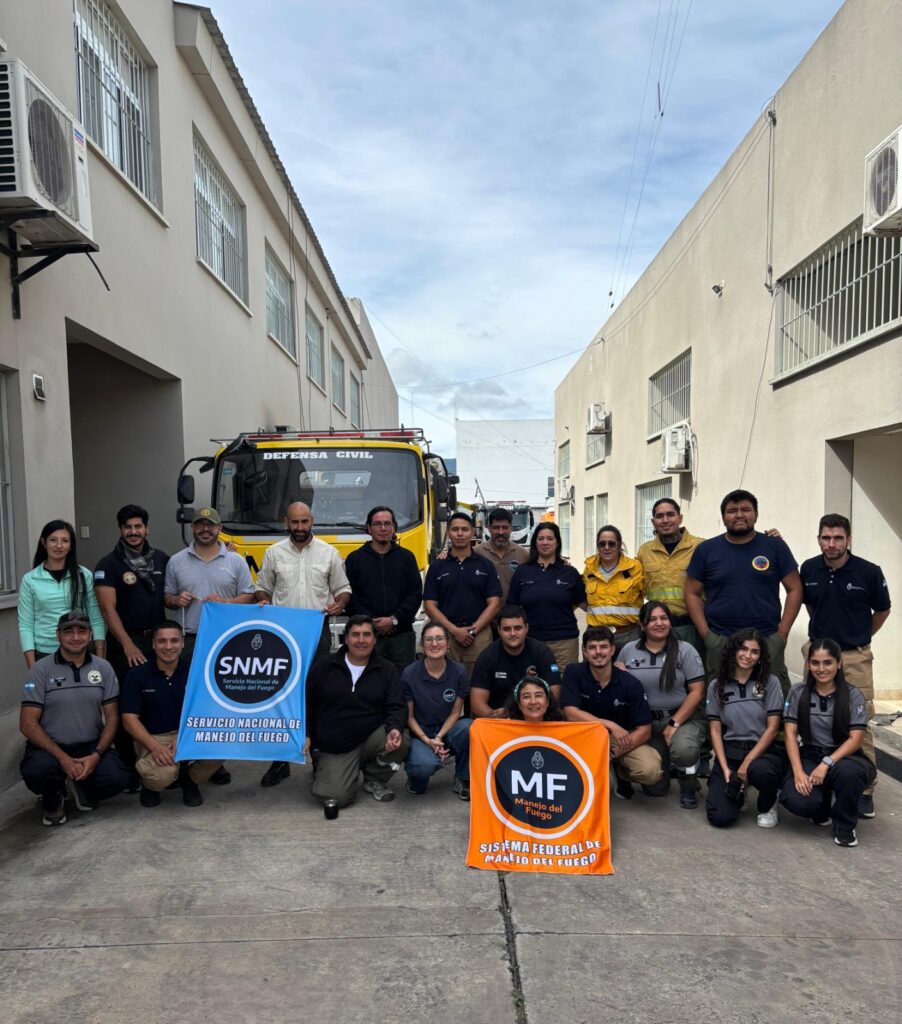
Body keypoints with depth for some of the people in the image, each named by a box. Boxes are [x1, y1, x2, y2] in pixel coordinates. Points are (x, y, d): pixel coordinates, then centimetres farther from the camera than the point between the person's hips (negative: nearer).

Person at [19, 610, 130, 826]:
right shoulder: (40, 670, -7)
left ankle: (81, 787, 13)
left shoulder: (103, 668, 1)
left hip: (91, 746, 2)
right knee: (36, 772, -34)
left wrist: (96, 755, -14)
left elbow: (112, 717, 3)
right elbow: (27, 724, -10)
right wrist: (63, 758, -19)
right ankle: (53, 799, 4)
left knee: (117, 779, -24)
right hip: (50, 746, -2)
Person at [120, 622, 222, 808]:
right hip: (152, 738, -2)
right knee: (162, 775, -34)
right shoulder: (137, 674, -5)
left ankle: (191, 780, 5)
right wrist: (155, 747, -23)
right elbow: (129, 719, -7)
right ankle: (151, 784, 7)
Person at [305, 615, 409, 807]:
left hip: (372, 738, 1)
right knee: (336, 796, -22)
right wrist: (306, 734, -6)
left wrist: (395, 728, -26)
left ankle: (375, 779, 3)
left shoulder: (387, 670, 3)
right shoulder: (323, 667, 3)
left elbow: (397, 707, -4)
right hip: (333, 748, -1)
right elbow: (306, 704, 8)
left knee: (400, 743, -30)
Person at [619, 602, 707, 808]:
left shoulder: (685, 650, -1)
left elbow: (697, 692, -6)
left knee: (683, 750, -34)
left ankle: (688, 784, 2)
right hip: (646, 721, 2)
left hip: (684, 717, -1)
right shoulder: (628, 650, 5)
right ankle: (662, 756, 29)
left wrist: (674, 724, -14)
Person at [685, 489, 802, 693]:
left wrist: (783, 632, -3)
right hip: (719, 642, 1)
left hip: (768, 640, 0)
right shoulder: (706, 550, 5)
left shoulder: (775, 546, 4)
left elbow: (794, 589, 5)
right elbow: (692, 593, 7)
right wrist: (705, 633, -2)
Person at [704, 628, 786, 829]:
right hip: (729, 751, 1)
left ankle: (767, 805, -1)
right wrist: (725, 769, -10)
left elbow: (772, 728, -5)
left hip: (763, 750, -1)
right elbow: (715, 731, 3)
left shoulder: (770, 682, 0)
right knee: (720, 817, -18)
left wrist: (747, 762, -13)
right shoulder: (717, 686, 5)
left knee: (760, 770, -39)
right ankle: (738, 791, 20)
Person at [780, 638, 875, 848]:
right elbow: (791, 734, -3)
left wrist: (827, 764, -24)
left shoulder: (853, 695, -3)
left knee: (847, 771, -40)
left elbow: (855, 739, -10)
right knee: (798, 802, -30)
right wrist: (798, 772, -17)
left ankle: (844, 826, -7)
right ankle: (823, 808, 12)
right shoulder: (798, 692, 1)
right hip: (810, 757, 1)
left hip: (844, 757, -1)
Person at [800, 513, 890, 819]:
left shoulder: (869, 572, -11)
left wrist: (859, 636, 12)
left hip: (855, 657, -3)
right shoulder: (809, 569, -3)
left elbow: (882, 610, 6)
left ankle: (865, 791, 12)